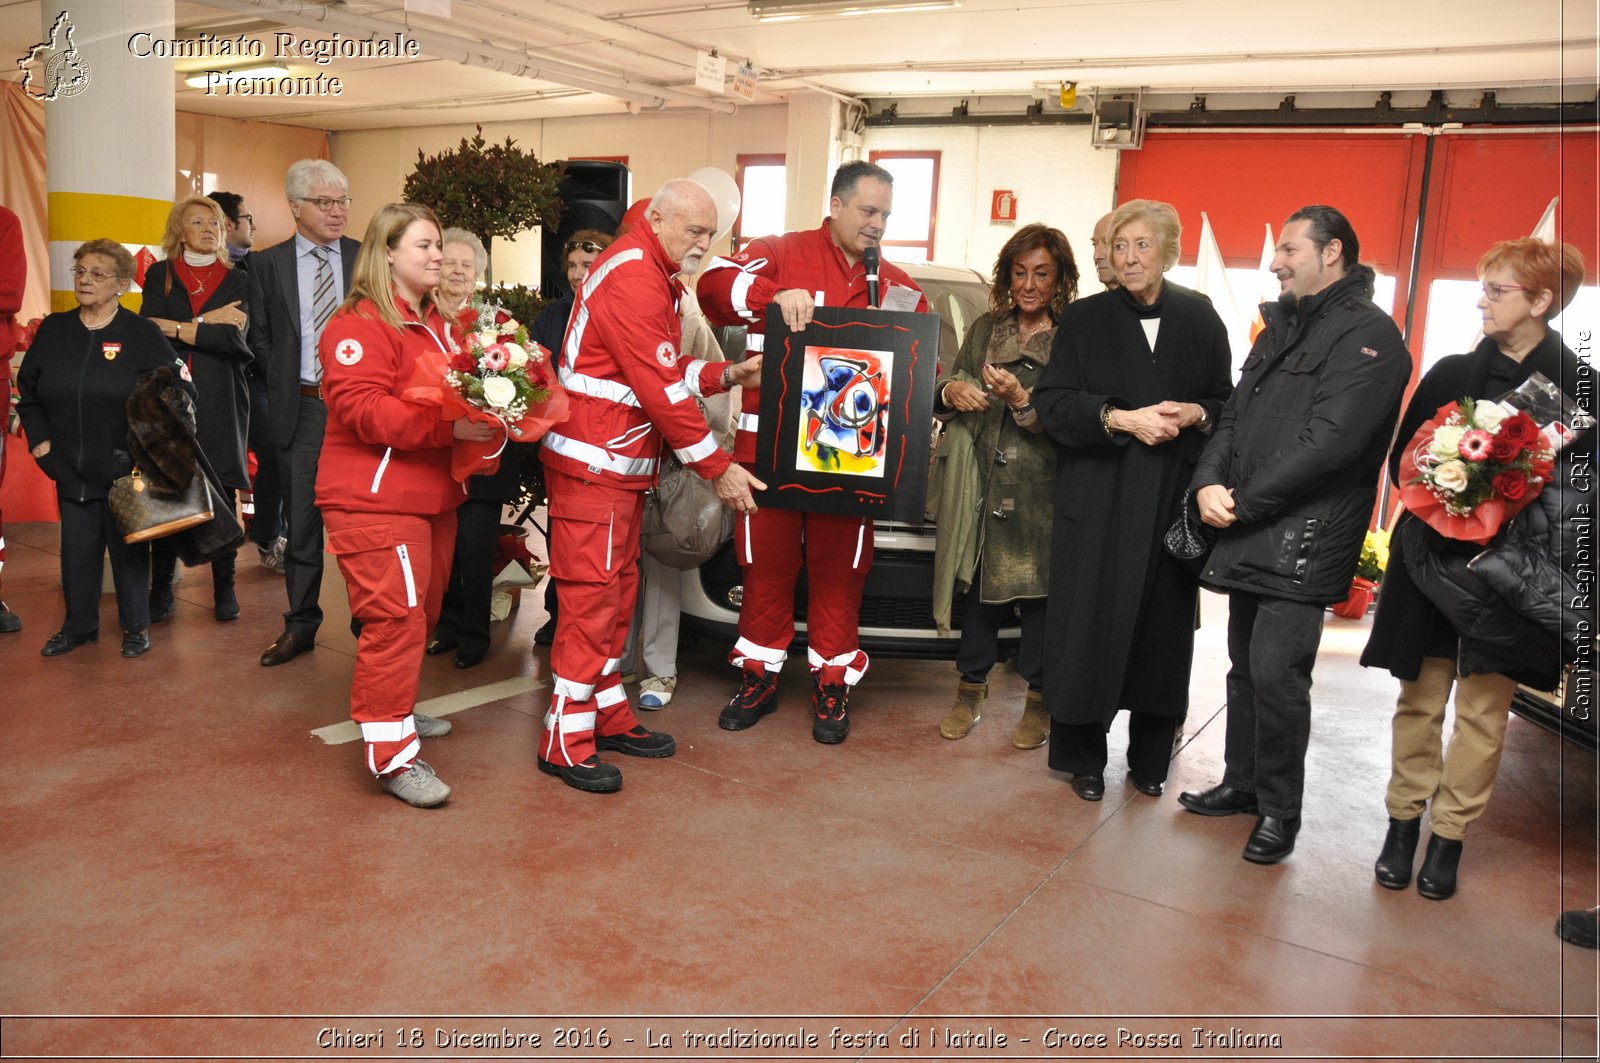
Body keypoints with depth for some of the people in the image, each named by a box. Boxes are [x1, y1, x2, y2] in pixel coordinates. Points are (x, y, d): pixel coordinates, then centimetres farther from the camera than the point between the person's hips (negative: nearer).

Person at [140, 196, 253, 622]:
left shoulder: (237, 280, 10)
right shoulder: (159, 275, 12)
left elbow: (234, 338, -6)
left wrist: (176, 328, -7)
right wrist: (206, 321, -8)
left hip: (220, 399, 0)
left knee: (222, 493, -1)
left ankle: (224, 588, 10)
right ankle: (161, 590, 8)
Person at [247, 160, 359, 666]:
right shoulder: (267, 264, 6)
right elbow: (260, 336, 9)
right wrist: (287, 385, 1)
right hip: (300, 410, 1)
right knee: (301, 519, 7)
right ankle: (301, 625, 19)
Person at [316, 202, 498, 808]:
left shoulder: (437, 325, 16)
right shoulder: (359, 325, -11)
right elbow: (364, 409, -23)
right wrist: (448, 426, -29)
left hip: (432, 496, 9)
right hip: (375, 501, -9)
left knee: (423, 612, 17)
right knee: (395, 617, -10)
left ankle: (396, 709, 35)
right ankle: (392, 753, -2)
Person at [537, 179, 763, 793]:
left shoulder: (653, 274, 18)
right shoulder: (632, 278, -16)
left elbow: (667, 371, 19)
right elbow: (661, 388, -21)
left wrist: (727, 375, 4)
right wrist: (718, 469, -17)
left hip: (620, 465, 11)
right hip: (594, 463, -11)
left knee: (618, 588, 14)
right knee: (591, 595, -7)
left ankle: (607, 715, 25)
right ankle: (565, 741, 2)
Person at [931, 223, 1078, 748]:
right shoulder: (985, 329, 14)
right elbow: (948, 396, 17)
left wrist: (1022, 400, -22)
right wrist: (950, 392, -5)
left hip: (1042, 490, -4)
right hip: (982, 483, 4)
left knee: (1039, 591, 1)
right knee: (979, 585, 8)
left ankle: (1038, 700, 15)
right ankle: (971, 689, 22)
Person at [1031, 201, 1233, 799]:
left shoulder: (1200, 319, 10)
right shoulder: (1084, 320, 6)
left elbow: (1227, 402, 11)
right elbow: (1053, 404, -3)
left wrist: (1196, 414, -10)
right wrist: (1120, 419, -16)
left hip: (1176, 500, 2)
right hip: (1099, 500, -1)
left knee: (1163, 626, 4)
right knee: (1091, 625, -2)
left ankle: (1150, 759, 19)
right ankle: (1084, 758, 13)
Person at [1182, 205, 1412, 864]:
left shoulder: (1368, 335, -8)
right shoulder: (1281, 328, 20)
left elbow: (1330, 441, -18)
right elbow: (1234, 415, 14)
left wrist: (1243, 504, -15)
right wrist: (1209, 483, -4)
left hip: (1302, 541, -8)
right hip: (1249, 536, 8)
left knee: (1276, 672, -8)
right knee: (1245, 665, 15)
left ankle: (1279, 810, 8)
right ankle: (1242, 783, 29)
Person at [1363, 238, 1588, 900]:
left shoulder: (1572, 385, 0)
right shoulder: (1450, 374, 7)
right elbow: (1402, 461, 8)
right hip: (1433, 556, 2)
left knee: (1483, 708, 2)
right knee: (1421, 696, 6)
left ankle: (1449, 836, 14)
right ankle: (1404, 822, 17)